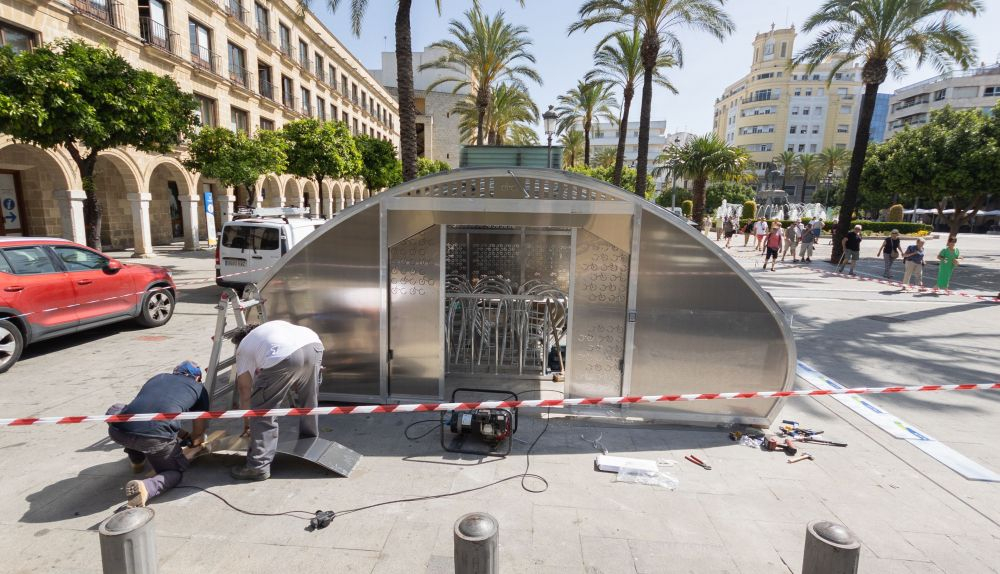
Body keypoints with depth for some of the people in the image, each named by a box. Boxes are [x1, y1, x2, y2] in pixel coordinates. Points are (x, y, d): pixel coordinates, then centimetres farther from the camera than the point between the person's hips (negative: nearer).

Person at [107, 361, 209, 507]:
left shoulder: (158, 377, 31)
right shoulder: (199, 389, 21)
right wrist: (193, 442, 51)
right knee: (175, 471, 24)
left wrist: (184, 434, 50)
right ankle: (145, 487, -8)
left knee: (115, 410, 38)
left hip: (118, 432, 4)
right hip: (156, 437, -3)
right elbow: (198, 437, 27)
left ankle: (137, 462, 38)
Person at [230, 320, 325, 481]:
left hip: (284, 357, -5)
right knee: (308, 401, 27)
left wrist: (246, 423, 45)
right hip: (315, 345, 5)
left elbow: (244, 390, 34)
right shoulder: (275, 325, 43)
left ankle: (258, 466, 14)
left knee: (261, 411, 12)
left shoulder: (243, 347, 31)